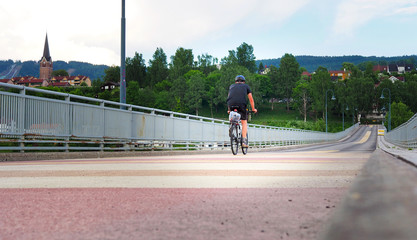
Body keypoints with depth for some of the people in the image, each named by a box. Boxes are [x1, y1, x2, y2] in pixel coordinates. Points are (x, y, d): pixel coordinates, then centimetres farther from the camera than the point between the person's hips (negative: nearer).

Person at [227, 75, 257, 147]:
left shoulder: (231, 86, 31)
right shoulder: (246, 86, 25)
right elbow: (251, 99, 27)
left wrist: (228, 109, 44)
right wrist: (253, 109, 37)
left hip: (231, 104, 2)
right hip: (241, 104, -2)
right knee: (244, 122, 8)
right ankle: (244, 141, -2)